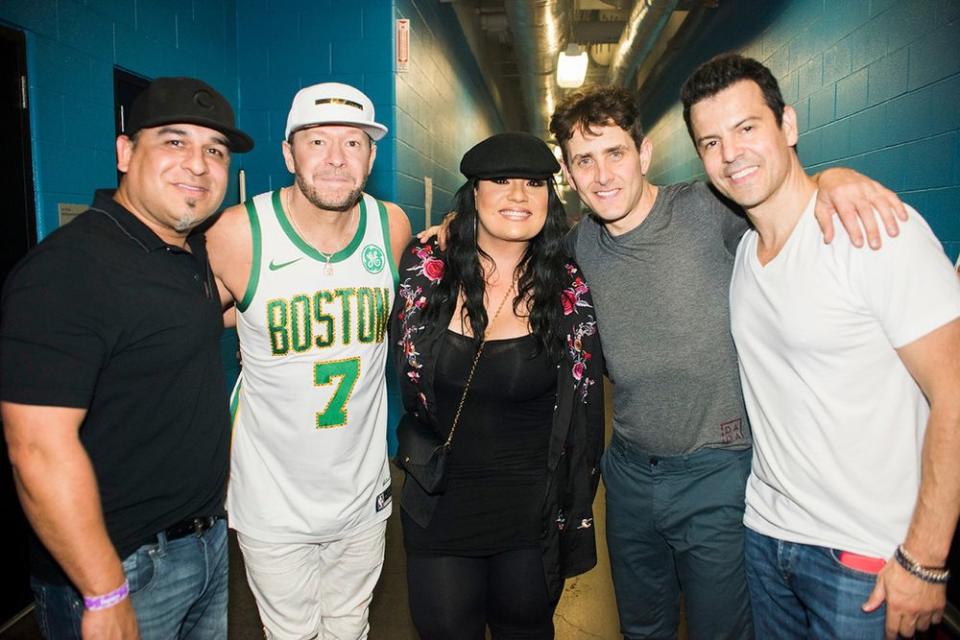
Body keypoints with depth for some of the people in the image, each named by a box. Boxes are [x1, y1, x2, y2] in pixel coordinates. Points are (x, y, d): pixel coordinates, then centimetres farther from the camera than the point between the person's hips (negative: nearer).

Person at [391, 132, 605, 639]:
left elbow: (585, 415, -2)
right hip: (437, 516, 1)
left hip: (533, 522, -1)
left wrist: (576, 521, 2)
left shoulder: (568, 292, -9)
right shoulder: (427, 270, -8)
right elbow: (405, 380, 5)